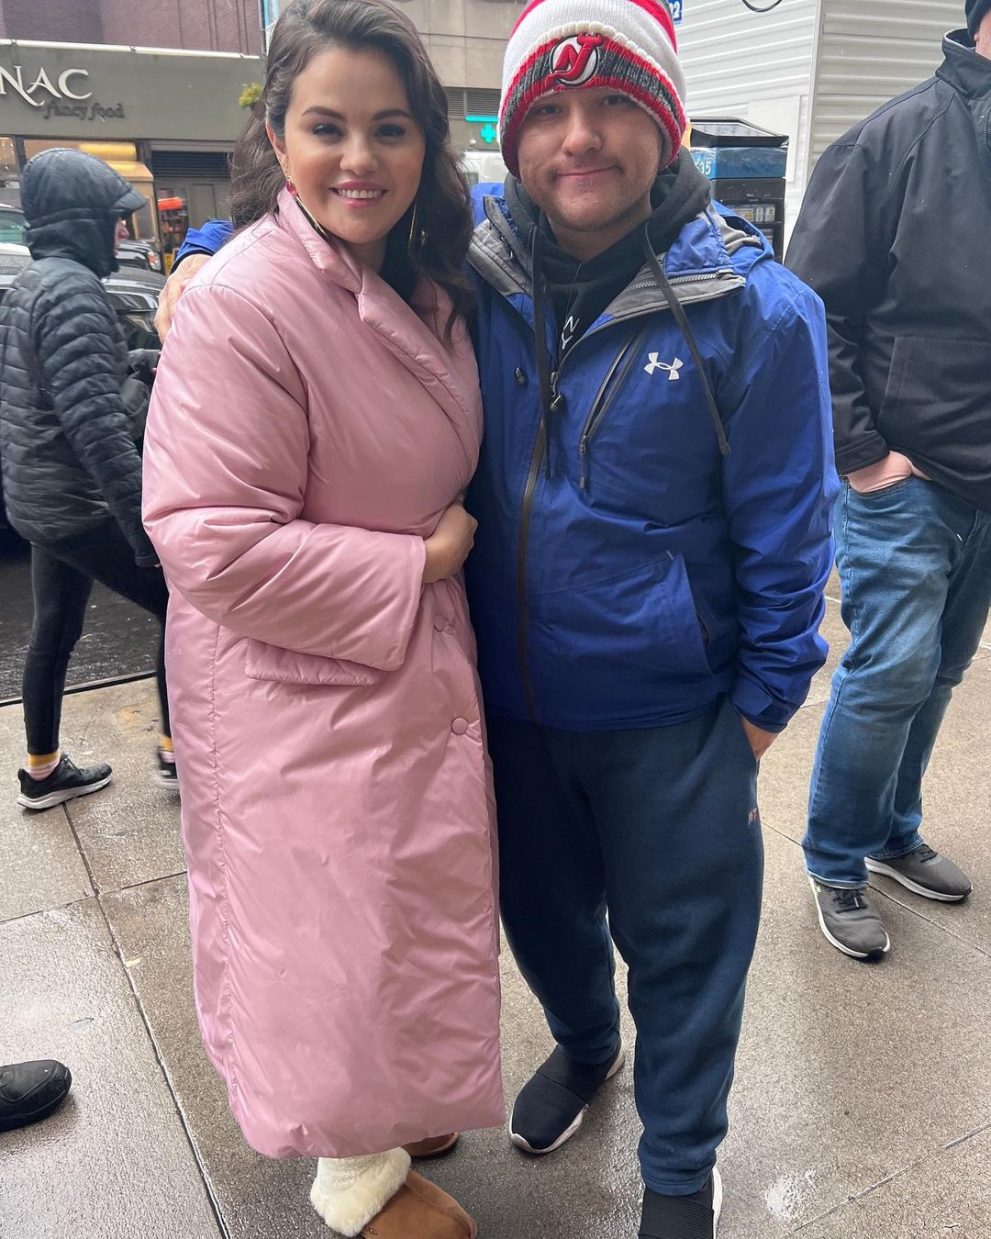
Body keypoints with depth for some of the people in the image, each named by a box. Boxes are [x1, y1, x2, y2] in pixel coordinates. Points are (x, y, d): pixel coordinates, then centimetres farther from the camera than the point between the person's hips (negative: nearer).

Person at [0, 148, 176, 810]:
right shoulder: (72, 289, -18)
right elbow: (96, 422, -27)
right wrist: (149, 526, -29)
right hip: (79, 505, -10)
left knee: (56, 631, 18)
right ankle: (180, 751, 12)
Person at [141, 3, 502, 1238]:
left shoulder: (426, 291, 5)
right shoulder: (244, 303, -21)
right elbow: (212, 542, -24)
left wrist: (449, 544, 3)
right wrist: (416, 565, -18)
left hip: (415, 665, 8)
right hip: (295, 692, -8)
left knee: (396, 909, 23)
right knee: (333, 928, 9)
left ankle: (381, 1106, 51)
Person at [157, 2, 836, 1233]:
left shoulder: (754, 310, -13)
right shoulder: (470, 255, -5)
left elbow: (783, 531, -7)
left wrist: (764, 696, -4)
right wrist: (210, 250, -5)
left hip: (672, 719, -3)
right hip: (508, 698, 4)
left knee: (680, 947, 15)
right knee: (540, 910, 26)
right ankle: (582, 1043, 60)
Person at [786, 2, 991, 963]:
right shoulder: (898, 139, -8)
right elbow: (815, 305, -11)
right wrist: (858, 450, -12)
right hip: (902, 473, -6)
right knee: (893, 670, -5)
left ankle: (893, 834, 34)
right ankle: (836, 864, 15)